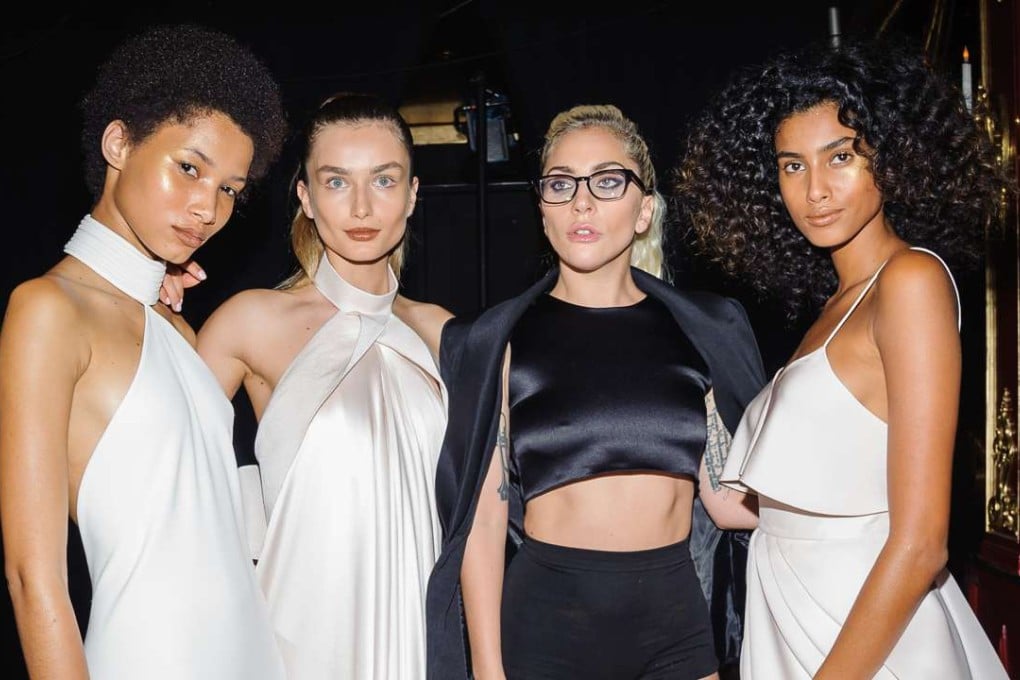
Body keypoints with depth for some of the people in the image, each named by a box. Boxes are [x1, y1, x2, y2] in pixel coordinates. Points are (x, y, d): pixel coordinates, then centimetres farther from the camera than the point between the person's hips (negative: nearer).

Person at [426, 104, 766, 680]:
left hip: (675, 618, 2)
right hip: (544, 619, -2)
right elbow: (484, 516, -2)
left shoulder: (702, 329, 7)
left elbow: (726, 499, 7)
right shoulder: (499, 340, 1)